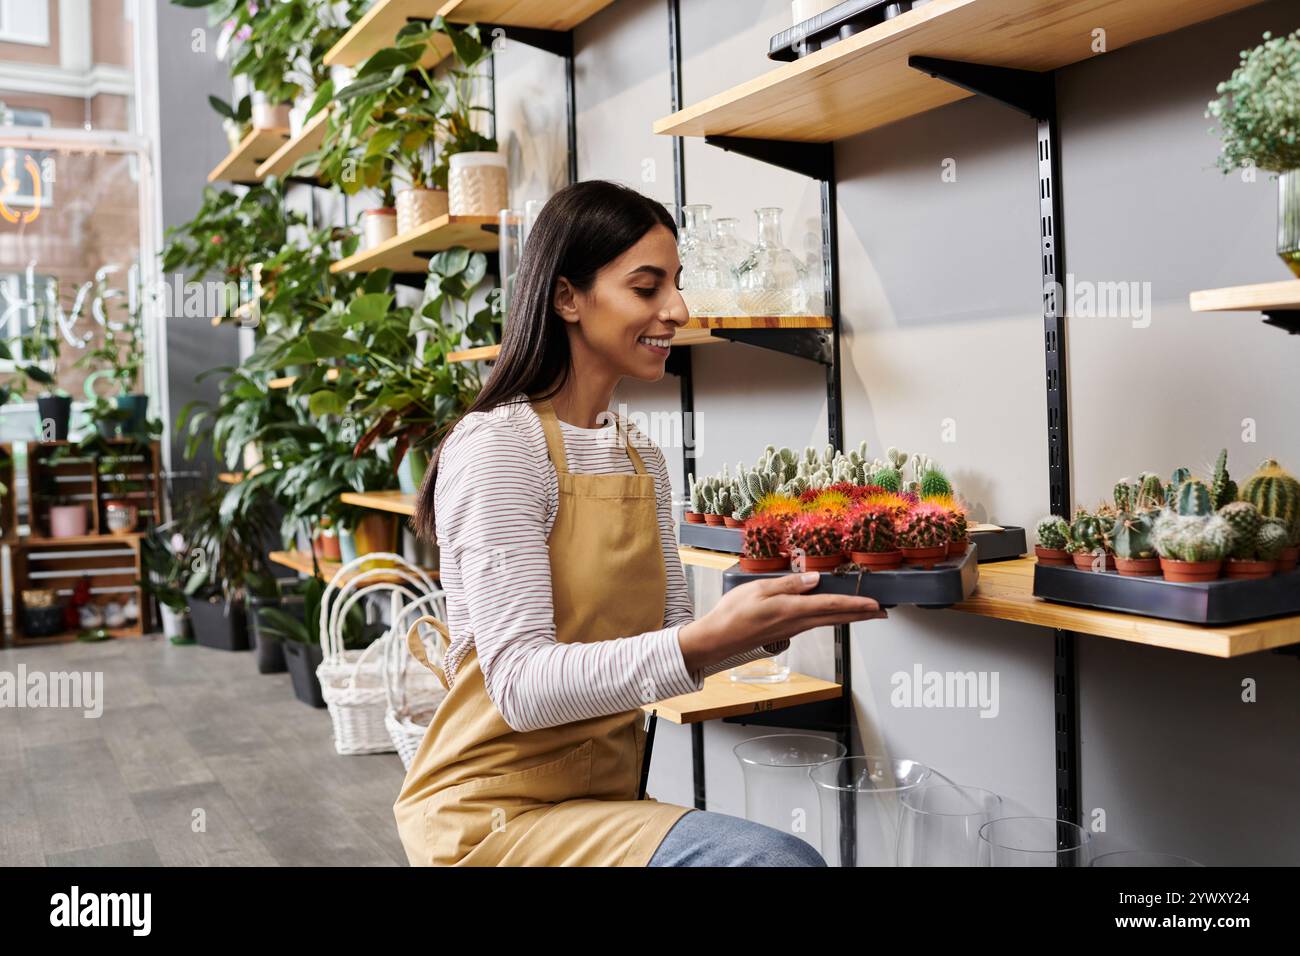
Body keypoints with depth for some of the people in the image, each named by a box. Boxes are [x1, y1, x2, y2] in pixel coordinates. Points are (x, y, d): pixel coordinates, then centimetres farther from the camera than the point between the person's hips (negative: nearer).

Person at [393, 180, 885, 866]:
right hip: (497, 812, -7)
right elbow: (522, 686, -22)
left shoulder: (641, 459, 11)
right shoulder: (496, 447, -14)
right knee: (780, 857, -25)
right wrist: (707, 638, -32)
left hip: (607, 797, 8)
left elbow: (669, 644, 11)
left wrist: (772, 622, -7)